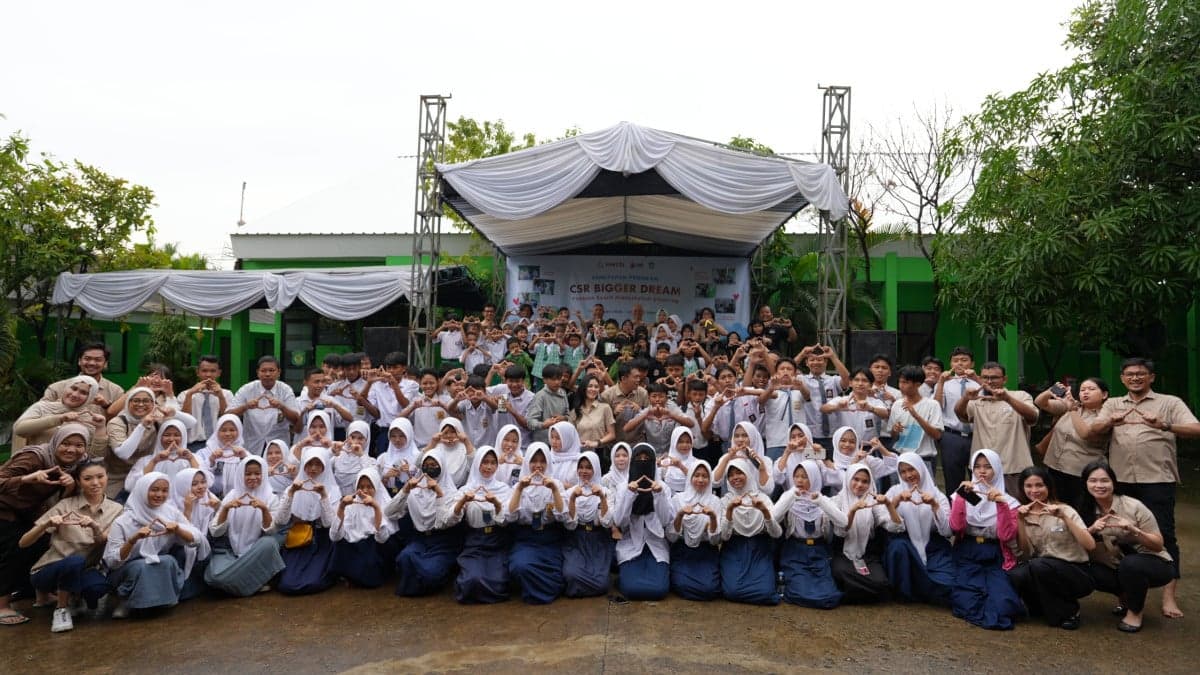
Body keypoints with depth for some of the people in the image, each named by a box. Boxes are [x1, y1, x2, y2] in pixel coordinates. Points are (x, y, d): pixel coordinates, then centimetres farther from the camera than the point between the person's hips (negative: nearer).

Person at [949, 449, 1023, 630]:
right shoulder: (962, 494, 7)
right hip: (967, 555, 0)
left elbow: (1006, 536, -9)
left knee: (1002, 606, -26)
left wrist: (1002, 505, -17)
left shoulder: (1007, 500, 6)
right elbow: (956, 528, -8)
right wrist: (961, 497, -15)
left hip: (996, 558, 0)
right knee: (966, 603, -26)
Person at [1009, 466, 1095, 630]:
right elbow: (1027, 553, -4)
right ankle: (1043, 607, 1)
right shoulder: (1023, 514, 5)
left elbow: (1090, 545, -18)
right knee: (1015, 576, -30)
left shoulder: (1064, 510, -5)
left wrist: (1064, 517, -24)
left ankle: (1069, 611, -9)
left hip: (1075, 572, -3)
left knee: (1037, 566, -34)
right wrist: (1020, 521, -12)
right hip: (1042, 571, 3)